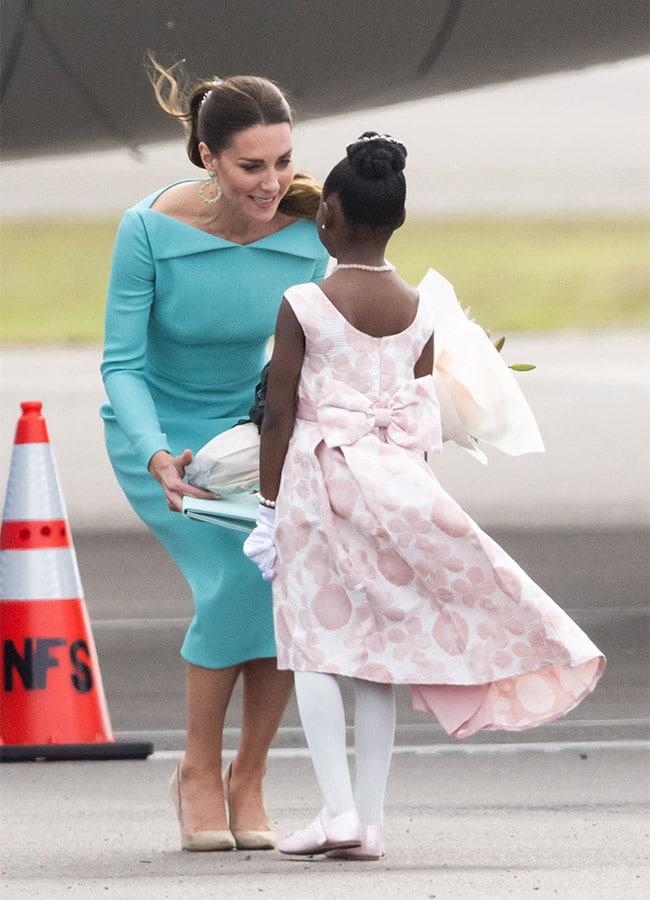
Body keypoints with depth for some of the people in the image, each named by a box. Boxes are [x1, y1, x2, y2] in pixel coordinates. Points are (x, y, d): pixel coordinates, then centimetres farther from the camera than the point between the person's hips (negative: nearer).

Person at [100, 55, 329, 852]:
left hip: (249, 424, 3)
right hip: (158, 431, -3)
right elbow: (123, 365, -20)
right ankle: (197, 772, -5)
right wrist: (158, 459, -35)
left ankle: (247, 780, -4)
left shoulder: (307, 233, -18)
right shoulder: (150, 229, -25)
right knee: (236, 576, -25)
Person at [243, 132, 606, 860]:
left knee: (316, 646, 2)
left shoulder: (303, 307, -10)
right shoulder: (420, 311, 2)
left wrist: (268, 511, -1)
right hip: (394, 487, 4)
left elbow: (279, 418, -8)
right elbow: (422, 421, 7)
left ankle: (339, 807, -9)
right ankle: (369, 821, 6)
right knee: (381, 651, 6)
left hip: (318, 482, -4)